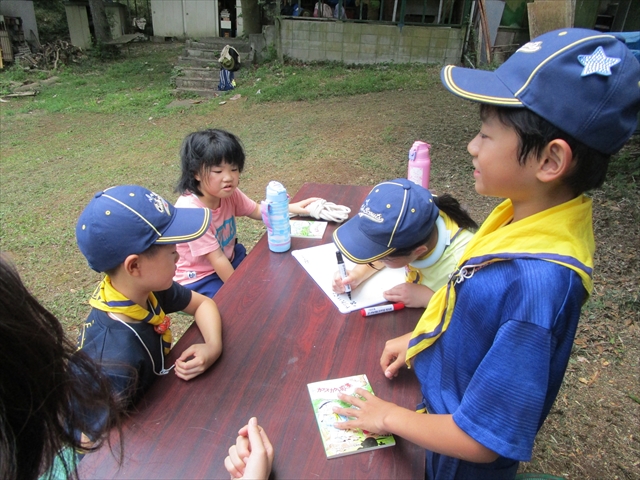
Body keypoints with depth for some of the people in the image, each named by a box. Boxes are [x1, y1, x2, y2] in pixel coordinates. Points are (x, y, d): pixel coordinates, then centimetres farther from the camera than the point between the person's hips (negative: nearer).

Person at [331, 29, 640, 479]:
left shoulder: (536, 282, -40)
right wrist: (417, 338, 4)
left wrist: (389, 417, -16)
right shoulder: (527, 210, -15)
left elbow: (481, 440, -30)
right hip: (448, 400, 6)